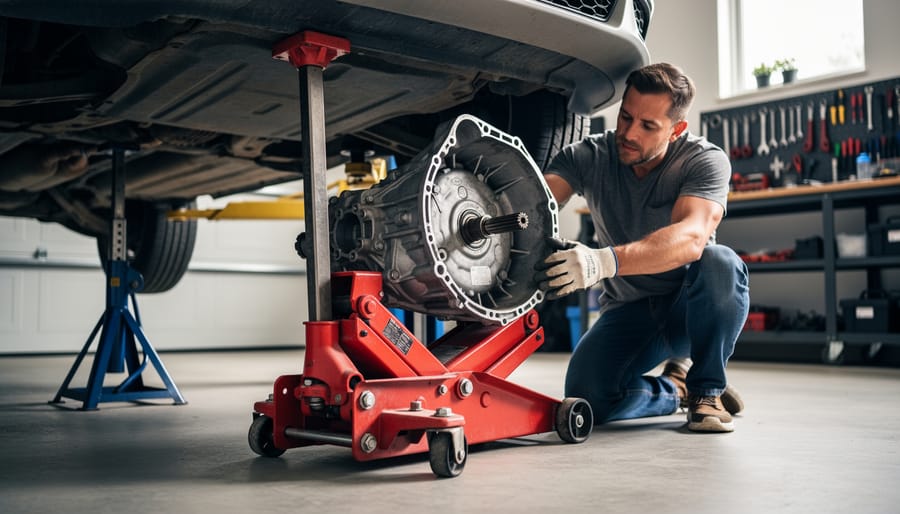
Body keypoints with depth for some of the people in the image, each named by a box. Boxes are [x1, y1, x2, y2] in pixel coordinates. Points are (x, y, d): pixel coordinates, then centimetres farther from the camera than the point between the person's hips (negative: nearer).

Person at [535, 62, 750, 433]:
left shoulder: (705, 161, -19)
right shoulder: (589, 156, -10)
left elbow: (691, 238, -39)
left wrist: (604, 261, -57)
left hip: (690, 305, -2)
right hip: (627, 309, 2)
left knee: (720, 263, -35)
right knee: (586, 397, -24)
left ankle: (707, 389, -11)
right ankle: (675, 388, 10)